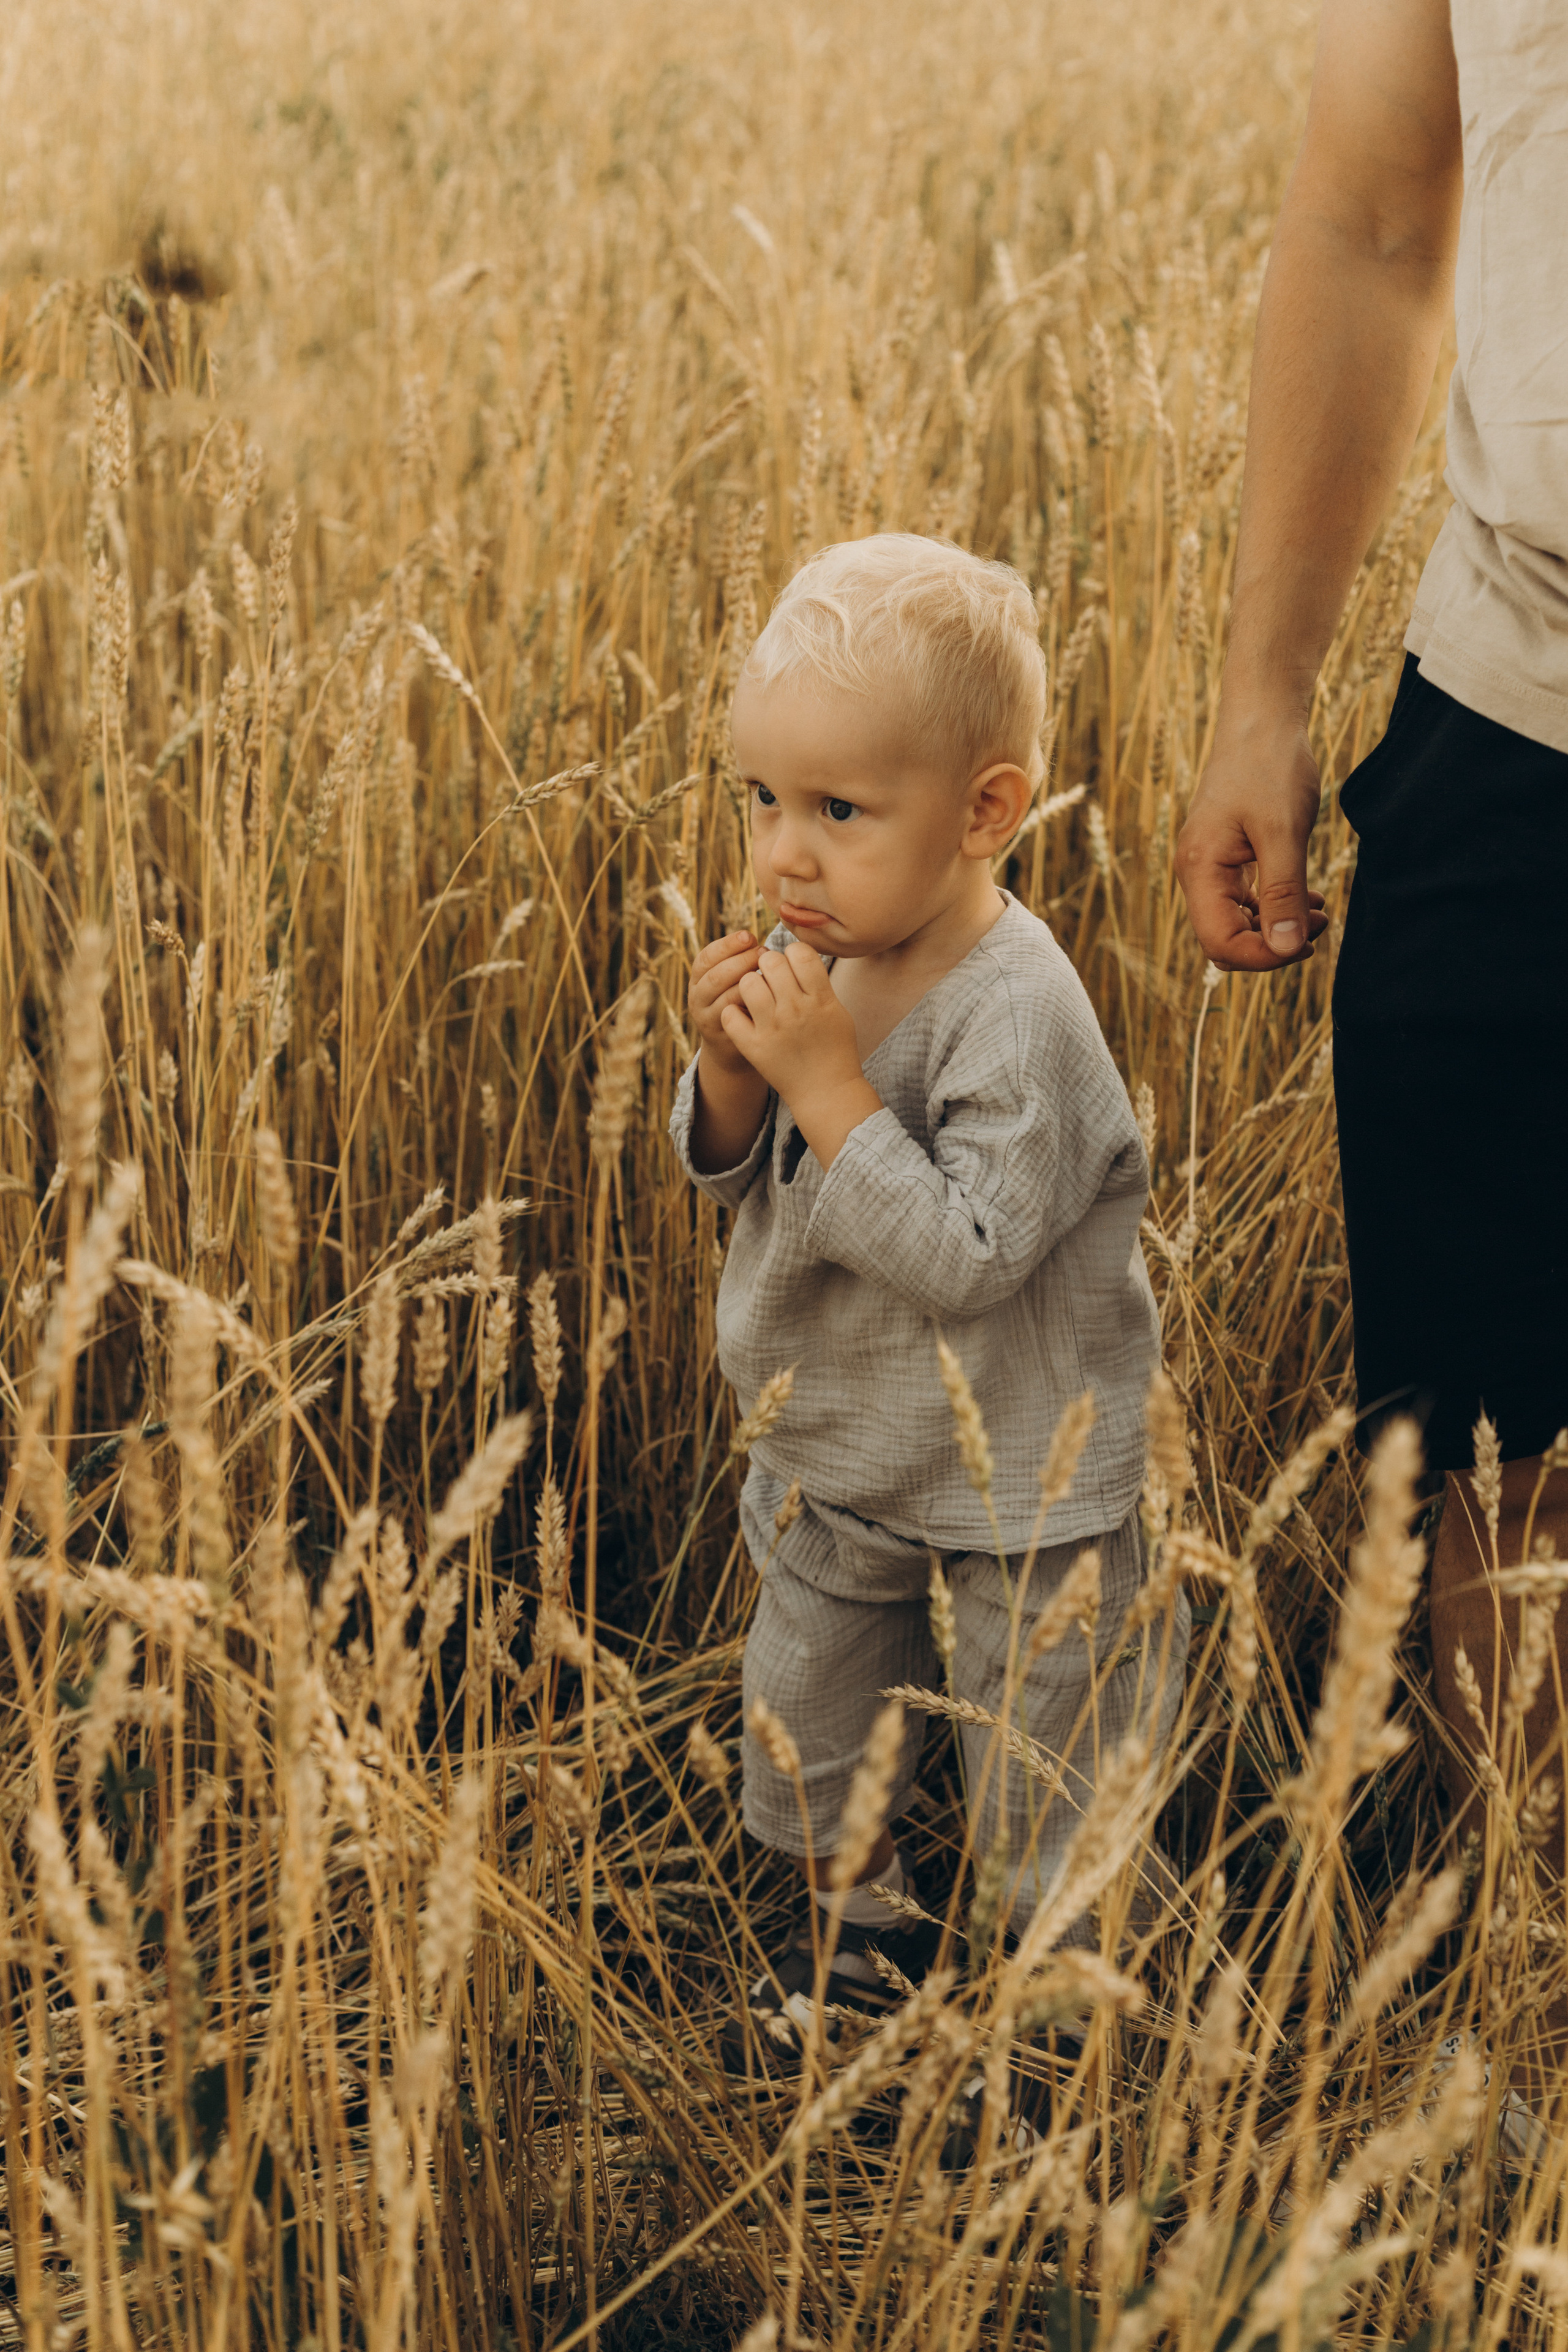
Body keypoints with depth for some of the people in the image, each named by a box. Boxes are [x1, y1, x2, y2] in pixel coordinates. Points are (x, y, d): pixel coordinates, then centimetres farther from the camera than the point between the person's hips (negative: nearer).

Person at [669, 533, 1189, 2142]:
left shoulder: (1018, 1014, -28)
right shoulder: (813, 955, -6)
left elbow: (964, 1256, -33)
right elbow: (731, 1175, 4)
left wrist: (827, 1079, -34)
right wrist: (730, 1067, -18)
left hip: (1018, 1486, -7)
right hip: (833, 1463, 7)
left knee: (1039, 1770, 11)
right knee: (804, 1723, 23)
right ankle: (859, 1922, 48)